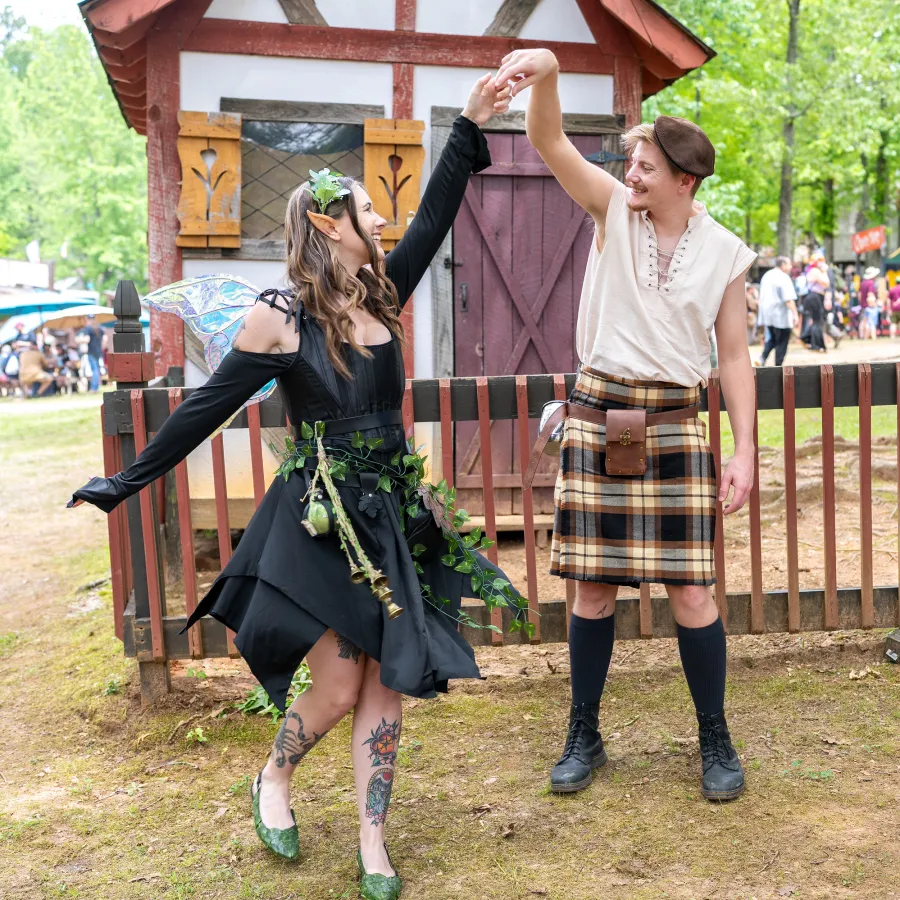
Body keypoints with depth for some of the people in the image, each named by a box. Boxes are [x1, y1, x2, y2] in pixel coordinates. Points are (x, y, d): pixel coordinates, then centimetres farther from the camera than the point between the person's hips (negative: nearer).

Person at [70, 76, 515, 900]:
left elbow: (433, 222, 7)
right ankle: (274, 781, 32)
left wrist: (469, 129, 5)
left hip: (391, 514, 5)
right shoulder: (280, 315, -9)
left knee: (388, 683, 6)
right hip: (318, 520, -5)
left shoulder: (382, 297, 6)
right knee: (339, 687, 0)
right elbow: (211, 405, -5)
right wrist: (130, 481, -2)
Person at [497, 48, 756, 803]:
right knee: (593, 588, 5)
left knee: (692, 592, 0)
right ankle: (584, 737, 21)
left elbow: (735, 358, 4)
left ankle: (716, 741, 19)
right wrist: (546, 74, -30)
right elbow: (549, 142, -11)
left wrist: (744, 452, -2)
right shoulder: (615, 212, 2)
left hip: (673, 427, 0)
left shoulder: (723, 253, 2)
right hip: (596, 419, 1)